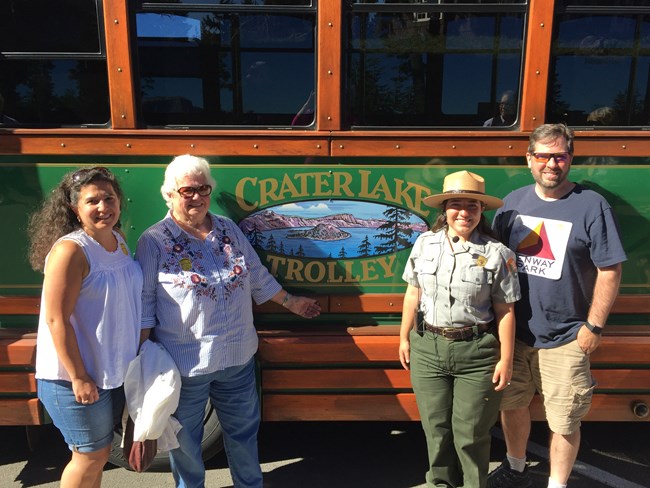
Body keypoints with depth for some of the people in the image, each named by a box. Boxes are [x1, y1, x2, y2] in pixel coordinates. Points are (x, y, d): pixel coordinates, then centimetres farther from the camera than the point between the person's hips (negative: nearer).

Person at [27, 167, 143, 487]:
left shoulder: (119, 241, 3)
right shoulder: (70, 250, -21)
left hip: (113, 371, 7)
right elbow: (57, 320, -22)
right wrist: (78, 377, -20)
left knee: (99, 452, 22)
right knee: (90, 456, 9)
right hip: (77, 378, -7)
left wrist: (138, 355, 13)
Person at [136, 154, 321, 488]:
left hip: (238, 359, 4)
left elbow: (258, 276, 14)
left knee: (244, 430, 21)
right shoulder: (154, 242, -9)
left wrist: (290, 302, 19)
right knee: (185, 439, 17)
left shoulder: (229, 229, 4)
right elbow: (142, 306, -9)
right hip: (184, 364, -4)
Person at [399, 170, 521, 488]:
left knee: (470, 432, 8)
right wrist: (404, 338, 12)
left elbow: (505, 311, -5)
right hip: (427, 348, 3)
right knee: (435, 426, 15)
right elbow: (413, 295, 9)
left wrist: (506, 359, -4)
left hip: (476, 353, -2)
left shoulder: (497, 253, -7)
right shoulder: (424, 244, 2)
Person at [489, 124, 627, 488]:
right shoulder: (514, 202, 3)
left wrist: (594, 326, -9)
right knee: (512, 405, 18)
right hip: (513, 332, 4)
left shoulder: (592, 205, -9)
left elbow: (610, 269, -8)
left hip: (565, 339, -4)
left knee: (564, 422, 8)